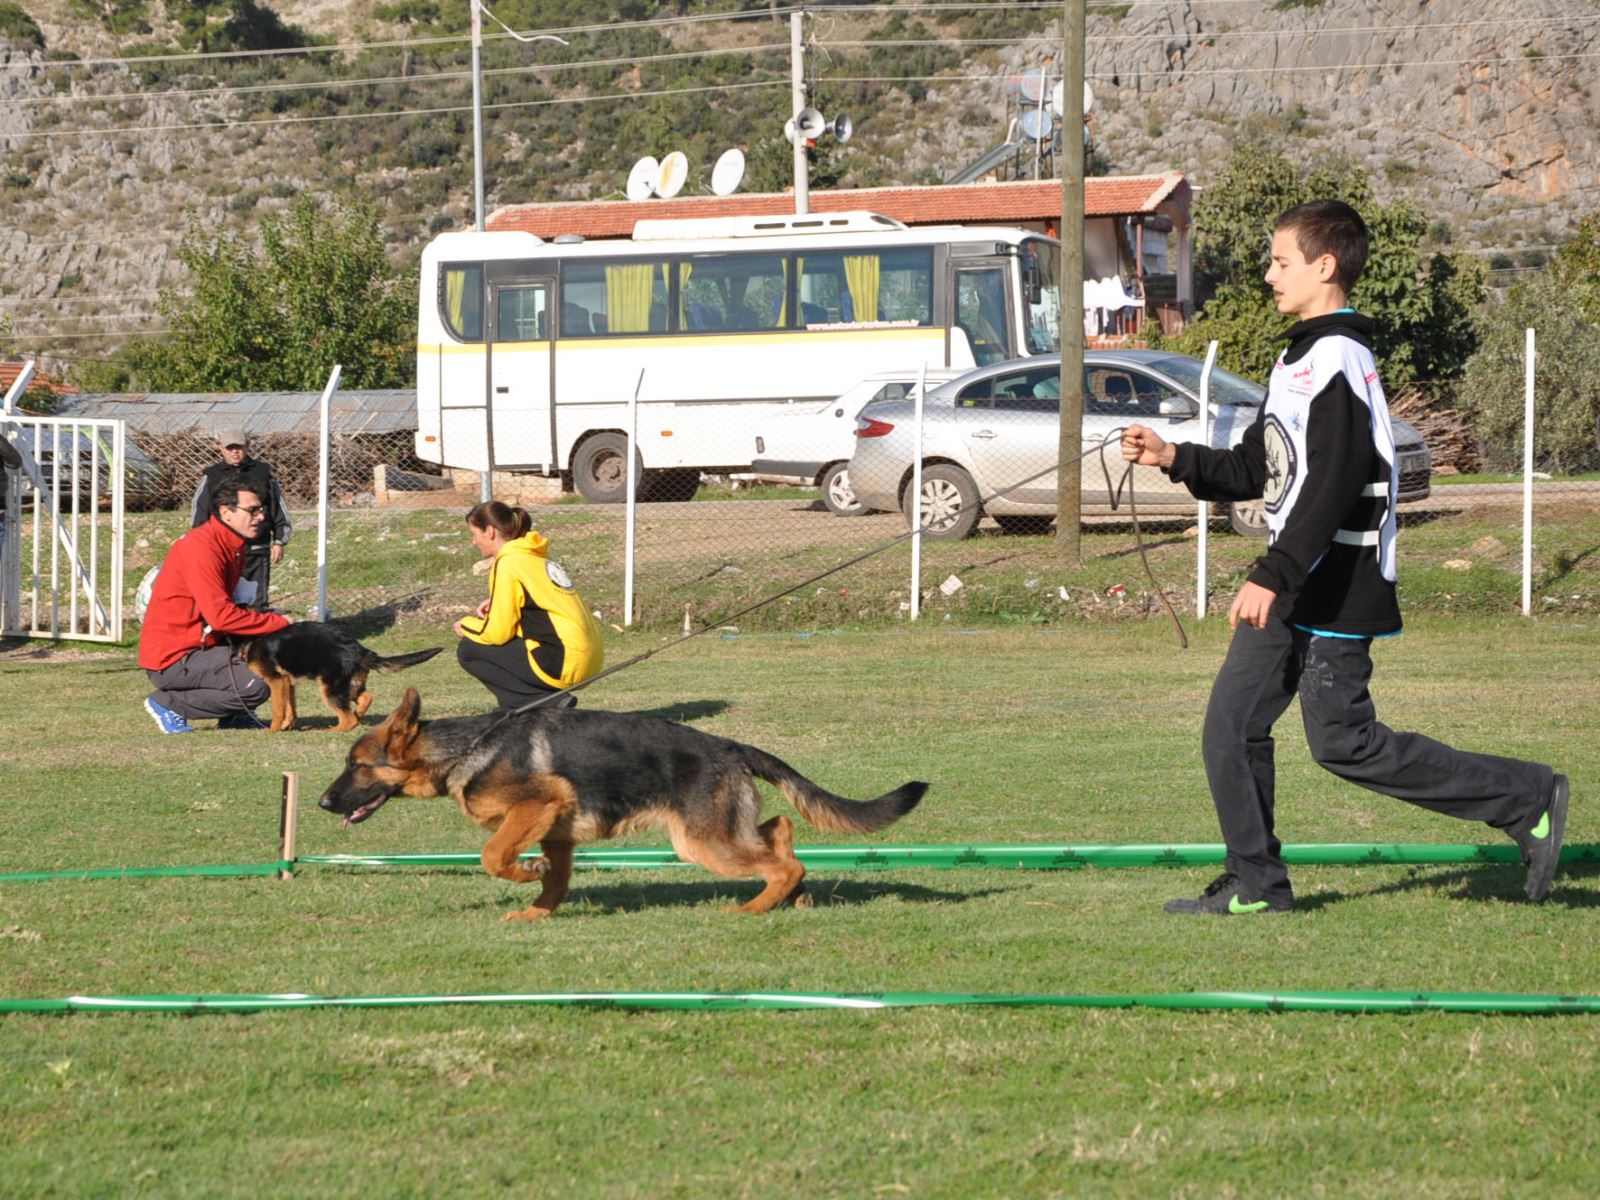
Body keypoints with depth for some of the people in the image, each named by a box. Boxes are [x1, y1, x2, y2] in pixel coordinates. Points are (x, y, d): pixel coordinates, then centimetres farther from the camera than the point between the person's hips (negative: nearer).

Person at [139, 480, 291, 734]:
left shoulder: (234, 547, 11)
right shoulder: (200, 547, -21)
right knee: (254, 686, -22)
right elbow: (220, 615, -28)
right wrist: (278, 623, -19)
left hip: (202, 644, 10)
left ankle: (235, 714, 14)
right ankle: (168, 703, -7)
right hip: (172, 659, -10)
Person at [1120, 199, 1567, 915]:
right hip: (1288, 589, 10)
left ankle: (1527, 801, 0)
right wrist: (1174, 459, 12)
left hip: (1335, 590, -10)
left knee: (1342, 741, -7)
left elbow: (1333, 485, -24)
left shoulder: (1339, 359, -16)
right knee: (1232, 726, 5)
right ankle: (1255, 885, 11)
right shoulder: (1297, 359, 17)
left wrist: (1272, 576, -28)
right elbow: (1256, 471, 23)